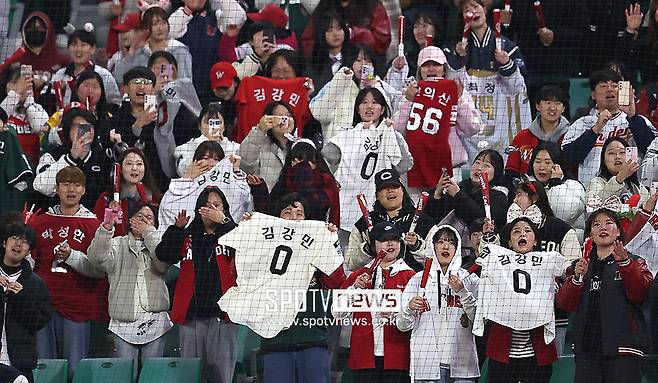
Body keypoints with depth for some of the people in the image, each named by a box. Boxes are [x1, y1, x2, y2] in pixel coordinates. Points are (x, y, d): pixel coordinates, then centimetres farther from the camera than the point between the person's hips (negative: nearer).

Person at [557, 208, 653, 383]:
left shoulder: (634, 263, 8)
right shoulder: (579, 265, 17)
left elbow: (641, 294, -10)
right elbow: (565, 303, 7)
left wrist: (624, 263, -22)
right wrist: (578, 278, -10)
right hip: (587, 347, 3)